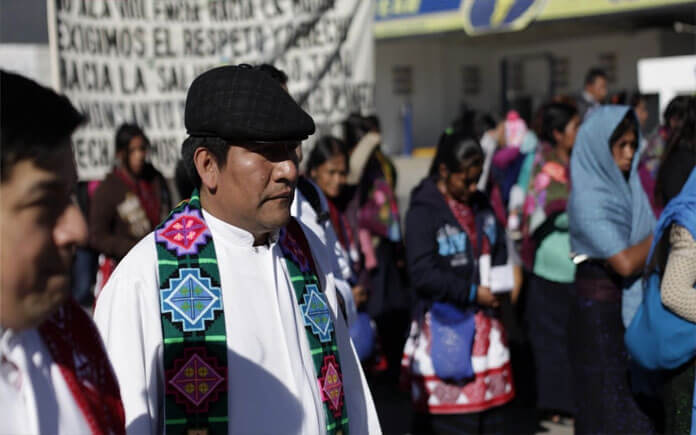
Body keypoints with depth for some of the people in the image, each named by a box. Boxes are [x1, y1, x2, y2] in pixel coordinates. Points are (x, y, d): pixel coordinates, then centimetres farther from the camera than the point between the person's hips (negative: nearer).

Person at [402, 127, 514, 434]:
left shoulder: (480, 205, 10)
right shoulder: (423, 211, -13)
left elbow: (498, 248, 22)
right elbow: (423, 274, -18)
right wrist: (472, 292, -16)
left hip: (484, 324, 7)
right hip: (444, 326, -7)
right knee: (443, 409, -3)